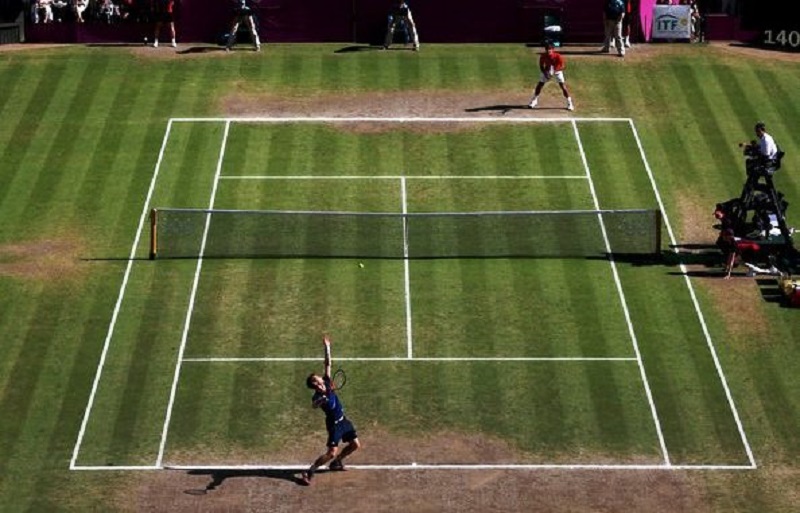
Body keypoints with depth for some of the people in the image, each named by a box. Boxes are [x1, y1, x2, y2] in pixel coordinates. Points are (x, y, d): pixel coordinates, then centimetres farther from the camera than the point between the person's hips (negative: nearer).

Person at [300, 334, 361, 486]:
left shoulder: (326, 382, -8)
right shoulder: (317, 396, -27)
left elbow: (328, 364, -3)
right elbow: (314, 405, -50)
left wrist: (327, 348, -5)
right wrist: (325, 396, -67)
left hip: (343, 420, 8)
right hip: (334, 424, -8)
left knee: (355, 445, 14)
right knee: (331, 453, -14)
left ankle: (336, 462, 34)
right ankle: (309, 472, -6)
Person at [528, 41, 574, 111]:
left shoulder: (558, 56, -33)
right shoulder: (543, 56, -24)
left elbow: (562, 67, -27)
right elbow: (541, 66, -12)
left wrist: (555, 70, -45)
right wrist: (545, 73, -29)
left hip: (557, 71, -3)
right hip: (547, 71, 3)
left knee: (563, 86, -14)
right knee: (539, 85, 1)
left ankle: (569, 103, -3)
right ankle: (534, 101, 21)